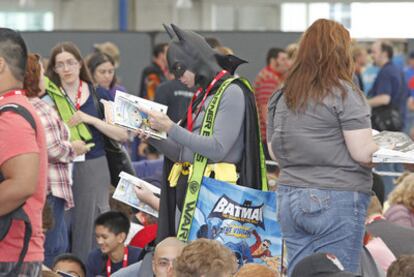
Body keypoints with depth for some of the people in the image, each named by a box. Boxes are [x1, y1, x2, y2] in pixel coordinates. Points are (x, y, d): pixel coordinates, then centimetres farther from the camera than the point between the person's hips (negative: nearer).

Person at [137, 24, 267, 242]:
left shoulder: (232, 93, -7)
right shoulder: (202, 96, 19)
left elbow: (217, 149, -17)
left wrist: (171, 128, -16)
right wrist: (153, 137, 4)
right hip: (187, 186, 8)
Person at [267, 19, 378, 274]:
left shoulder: (282, 97, 9)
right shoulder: (345, 94, -11)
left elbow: (274, 151, 16)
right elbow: (362, 153, -14)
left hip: (290, 198, 6)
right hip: (337, 200, -6)